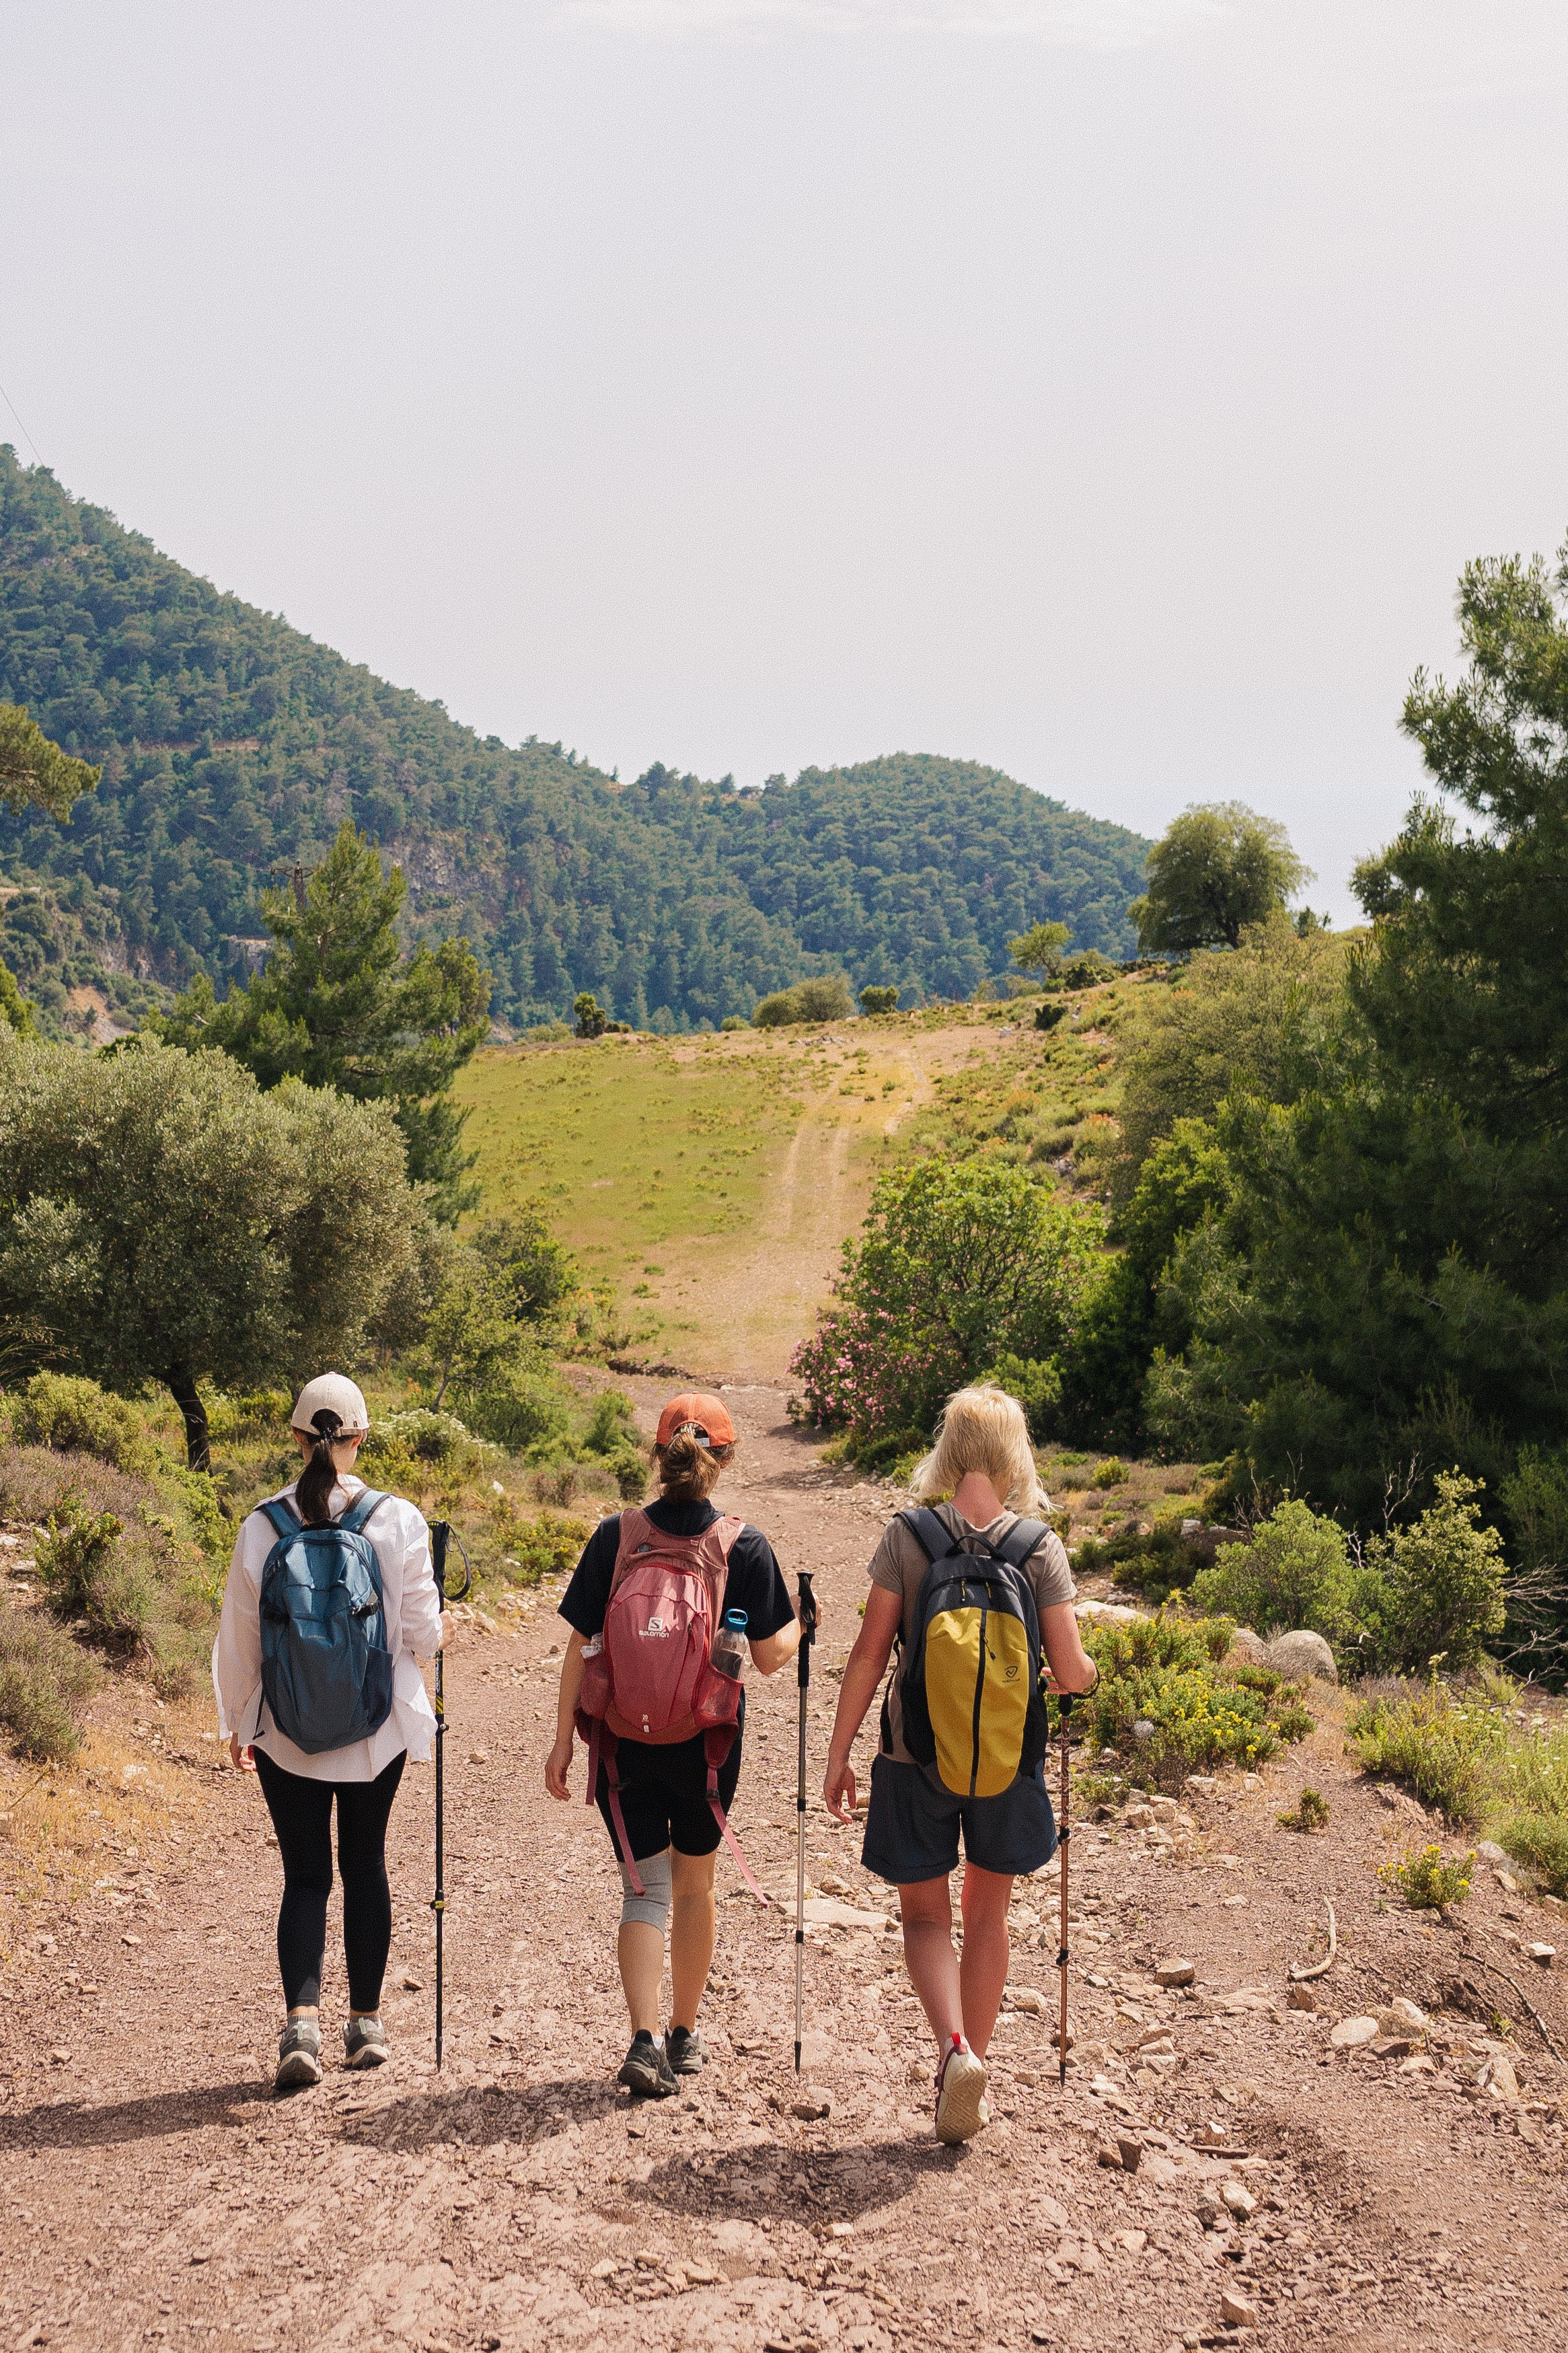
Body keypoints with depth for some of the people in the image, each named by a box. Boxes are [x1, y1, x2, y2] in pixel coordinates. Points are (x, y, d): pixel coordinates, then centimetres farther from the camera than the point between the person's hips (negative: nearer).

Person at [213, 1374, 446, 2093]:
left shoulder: (262, 1525, -8)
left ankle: (302, 2018, -13)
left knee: (305, 1874, 6)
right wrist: (436, 1631, 19)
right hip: (379, 1729, 1)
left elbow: (238, 1636, -1)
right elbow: (423, 1632, -5)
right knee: (365, 1865, 16)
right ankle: (366, 2021, 23)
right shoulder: (398, 1520, -10)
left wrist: (238, 1722, 13)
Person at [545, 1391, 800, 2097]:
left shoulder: (615, 1536, -6)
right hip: (707, 1745, 0)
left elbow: (580, 1648, -5)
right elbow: (770, 1657, -4)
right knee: (694, 1885, 18)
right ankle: (684, 2036, 30)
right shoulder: (745, 1547, -8)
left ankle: (646, 2038, -10)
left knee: (644, 1888, 7)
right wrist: (799, 1627, 18)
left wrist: (563, 1741, 2)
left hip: (625, 1741, 0)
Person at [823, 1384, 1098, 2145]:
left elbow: (870, 1652, -8)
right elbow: (1070, 1672, -7)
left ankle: (954, 2046, -12)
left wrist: (837, 1755, 0)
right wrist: (1086, 1674, 17)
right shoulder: (1040, 1546, -7)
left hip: (915, 1756, -1)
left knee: (925, 1916, 12)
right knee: (987, 1914, 19)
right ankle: (970, 2075, 24)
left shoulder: (907, 1536, -8)